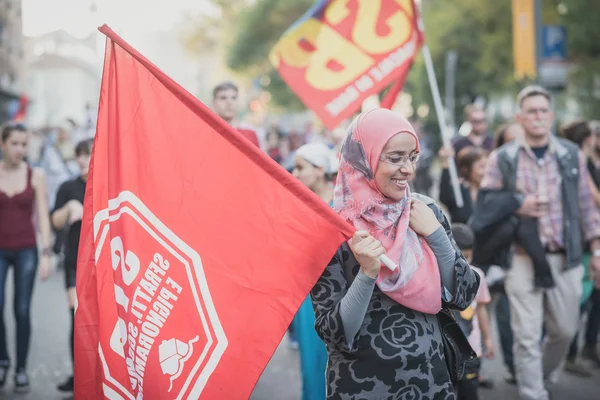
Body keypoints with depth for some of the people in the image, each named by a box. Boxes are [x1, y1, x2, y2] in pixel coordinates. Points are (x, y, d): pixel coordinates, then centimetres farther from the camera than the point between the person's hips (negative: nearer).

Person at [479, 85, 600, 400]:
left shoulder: (571, 155, 6)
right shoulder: (503, 159, 0)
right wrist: (516, 206, -14)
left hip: (565, 258, 3)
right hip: (523, 258, -2)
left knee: (564, 330, 12)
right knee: (527, 336, -4)